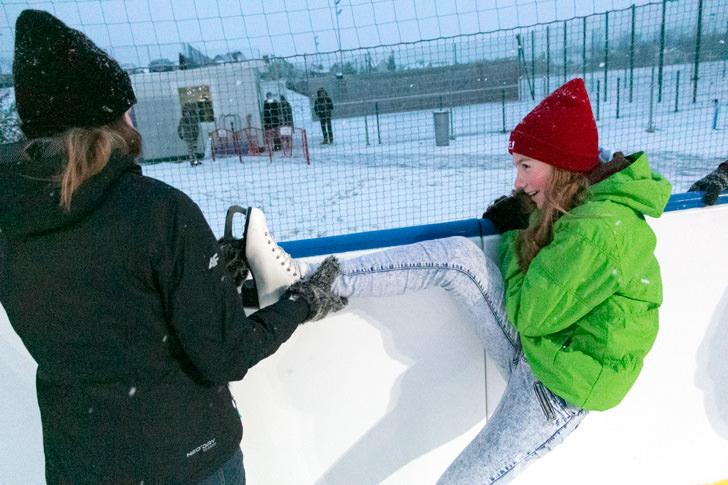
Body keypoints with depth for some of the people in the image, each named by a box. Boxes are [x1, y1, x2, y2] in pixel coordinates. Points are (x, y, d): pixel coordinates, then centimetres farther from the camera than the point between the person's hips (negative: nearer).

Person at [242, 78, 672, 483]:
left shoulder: (598, 230, -27)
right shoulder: (582, 202, 3)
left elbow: (529, 313, -22)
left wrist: (518, 239, -9)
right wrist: (515, 219, 2)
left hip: (558, 389, -7)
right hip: (535, 344, 8)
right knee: (460, 255, -14)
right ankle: (301, 280, -17)